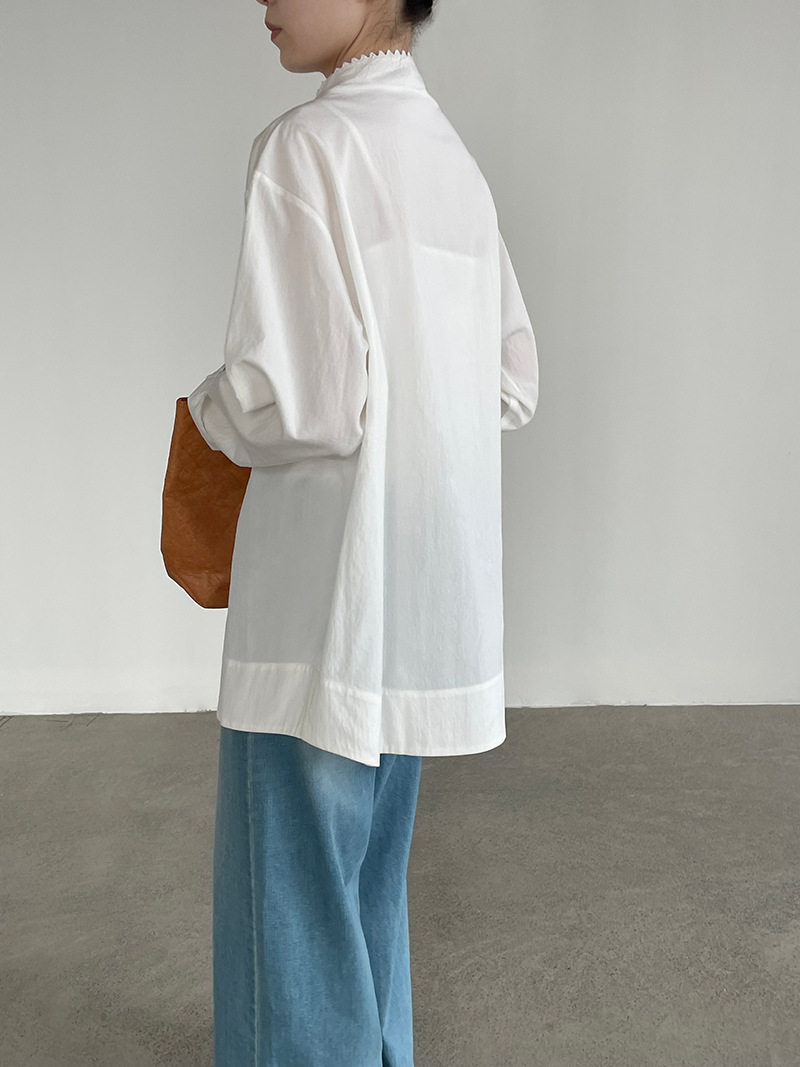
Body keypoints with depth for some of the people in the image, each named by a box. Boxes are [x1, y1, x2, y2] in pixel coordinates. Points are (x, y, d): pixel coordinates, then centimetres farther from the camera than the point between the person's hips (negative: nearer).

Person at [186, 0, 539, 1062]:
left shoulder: (309, 145, -13)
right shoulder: (456, 160, 11)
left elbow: (296, 401, -21)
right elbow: (514, 385, 16)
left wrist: (215, 413, -1)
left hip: (328, 593, -8)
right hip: (430, 597, 8)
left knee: (294, 888, 7)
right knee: (369, 873, 23)